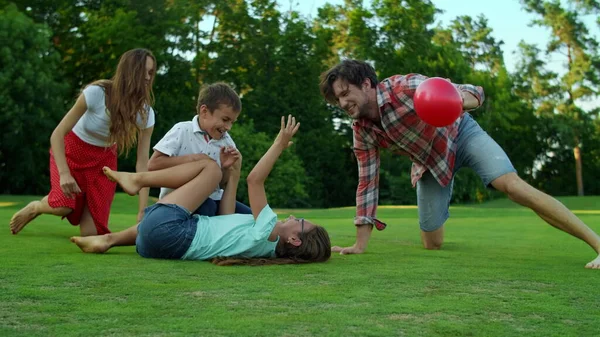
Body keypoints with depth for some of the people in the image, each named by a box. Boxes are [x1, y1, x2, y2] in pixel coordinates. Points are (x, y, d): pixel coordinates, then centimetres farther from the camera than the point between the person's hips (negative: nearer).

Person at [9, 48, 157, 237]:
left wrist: (142, 211, -27)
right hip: (73, 147, -2)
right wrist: (64, 173, -38)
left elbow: (142, 163, -20)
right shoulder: (96, 93, -29)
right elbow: (57, 135, -25)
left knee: (91, 232, -9)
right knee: (63, 206, -29)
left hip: (104, 157, 3)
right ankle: (35, 207, 6)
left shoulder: (146, 114, -19)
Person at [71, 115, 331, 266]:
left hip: (166, 230, -8)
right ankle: (107, 240, 16)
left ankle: (137, 179, 4)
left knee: (210, 166, -3)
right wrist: (234, 173, 19)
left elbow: (255, 180, -18)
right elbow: (227, 222, 16)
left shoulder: (266, 233, -16)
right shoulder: (267, 246, 7)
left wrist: (280, 144, -14)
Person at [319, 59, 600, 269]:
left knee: (514, 186, -29)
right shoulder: (362, 131, -16)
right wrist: (360, 244, -13)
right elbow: (367, 182, -10)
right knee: (432, 245, 4)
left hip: (460, 134, -4)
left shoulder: (405, 87, -30)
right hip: (428, 162, 5)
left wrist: (459, 100, -57)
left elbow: (474, 93, -30)